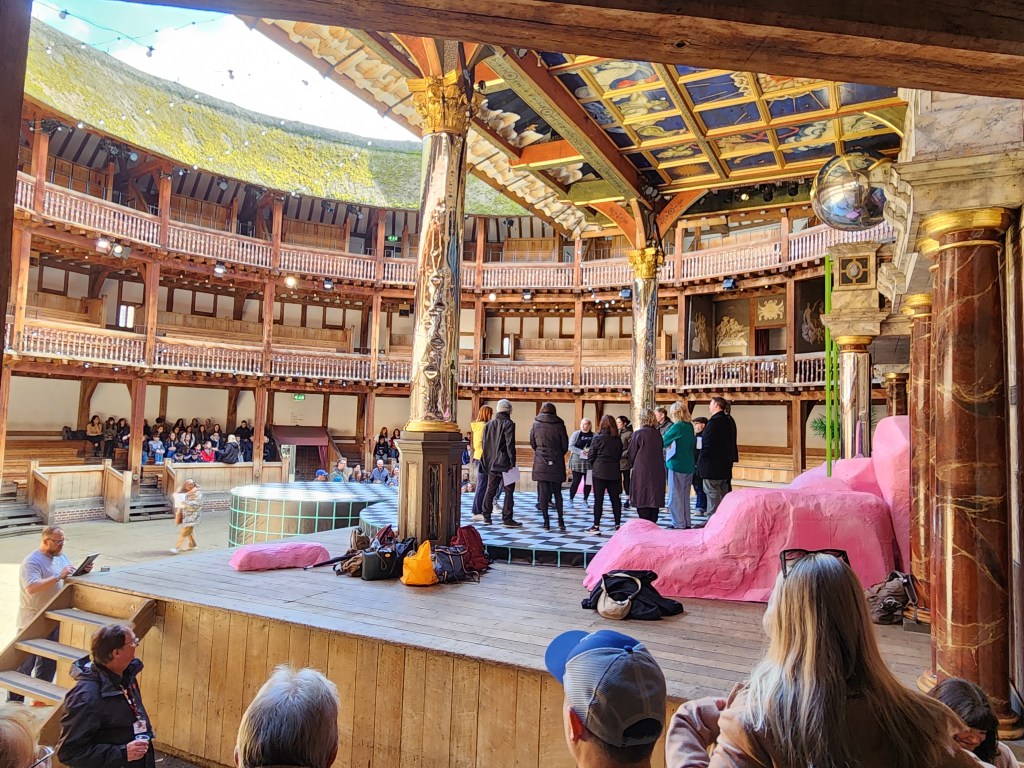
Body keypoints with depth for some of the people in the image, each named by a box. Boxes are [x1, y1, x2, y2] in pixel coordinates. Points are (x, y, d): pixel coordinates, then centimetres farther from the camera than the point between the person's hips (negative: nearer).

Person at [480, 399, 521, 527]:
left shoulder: (488, 424, 12)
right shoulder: (508, 424, -9)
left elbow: (484, 444, 15)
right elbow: (510, 444, -15)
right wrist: (512, 462, -12)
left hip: (491, 463, 7)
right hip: (504, 462, -7)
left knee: (490, 489, 14)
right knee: (509, 490, -2)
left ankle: (486, 516, 17)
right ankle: (507, 519, -4)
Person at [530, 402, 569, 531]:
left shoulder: (535, 424, 0)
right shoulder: (559, 424, -3)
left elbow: (532, 443, 7)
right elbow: (565, 445, 1)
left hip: (540, 463, 0)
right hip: (557, 463, 0)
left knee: (543, 492, 4)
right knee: (557, 492, 11)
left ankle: (546, 522, 4)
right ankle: (560, 520, 5)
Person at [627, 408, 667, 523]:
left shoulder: (638, 434, -9)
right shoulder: (658, 434, 5)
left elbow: (631, 455, -3)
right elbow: (660, 453, 12)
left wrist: (634, 465, 15)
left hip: (642, 472, -5)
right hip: (657, 473, 5)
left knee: (642, 501, 1)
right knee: (654, 500, 11)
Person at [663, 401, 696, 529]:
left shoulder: (677, 427, -16)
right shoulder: (690, 426, 7)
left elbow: (663, 441, -12)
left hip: (677, 465, -8)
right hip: (689, 465, 8)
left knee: (675, 496, 1)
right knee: (685, 496, 16)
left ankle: (679, 524, 4)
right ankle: (686, 523, 21)